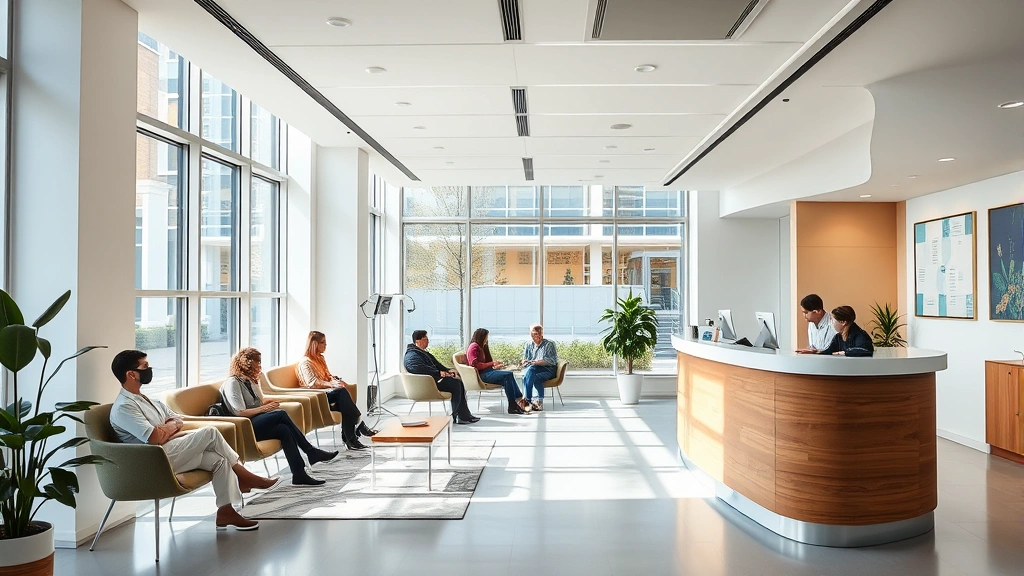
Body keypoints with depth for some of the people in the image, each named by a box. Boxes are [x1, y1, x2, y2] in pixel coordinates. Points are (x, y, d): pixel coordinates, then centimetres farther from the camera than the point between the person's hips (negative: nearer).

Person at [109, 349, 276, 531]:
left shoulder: (145, 399, 16)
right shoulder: (123, 407, -14)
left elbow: (179, 421, 17)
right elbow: (155, 438, -25)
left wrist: (165, 430, -6)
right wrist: (171, 425, -3)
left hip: (170, 451, 9)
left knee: (219, 460, -11)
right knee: (210, 432, -18)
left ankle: (226, 511, -8)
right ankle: (244, 479, -5)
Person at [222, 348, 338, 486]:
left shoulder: (251, 381, 20)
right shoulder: (232, 383, -7)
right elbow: (240, 412, -17)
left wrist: (269, 402, 6)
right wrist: (265, 408, -19)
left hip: (257, 423, 9)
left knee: (284, 430, -24)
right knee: (281, 414, -29)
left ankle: (299, 475, -31)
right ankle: (311, 452, -24)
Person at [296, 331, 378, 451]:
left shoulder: (320, 358, 24)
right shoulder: (305, 362, -2)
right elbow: (312, 383, -15)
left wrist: (335, 379, 2)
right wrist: (331, 384, -26)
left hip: (326, 392, 7)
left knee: (344, 405, -29)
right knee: (341, 391, -35)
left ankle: (349, 438, -34)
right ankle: (360, 426, -33)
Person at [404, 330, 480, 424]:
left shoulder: (423, 352, 25)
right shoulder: (412, 355, -11)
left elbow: (436, 364, 29)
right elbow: (421, 369, -27)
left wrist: (448, 370, 11)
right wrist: (439, 373, -25)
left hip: (435, 379, 11)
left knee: (458, 383, -3)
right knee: (455, 383, -20)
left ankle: (465, 415, -5)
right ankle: (456, 416, -13)